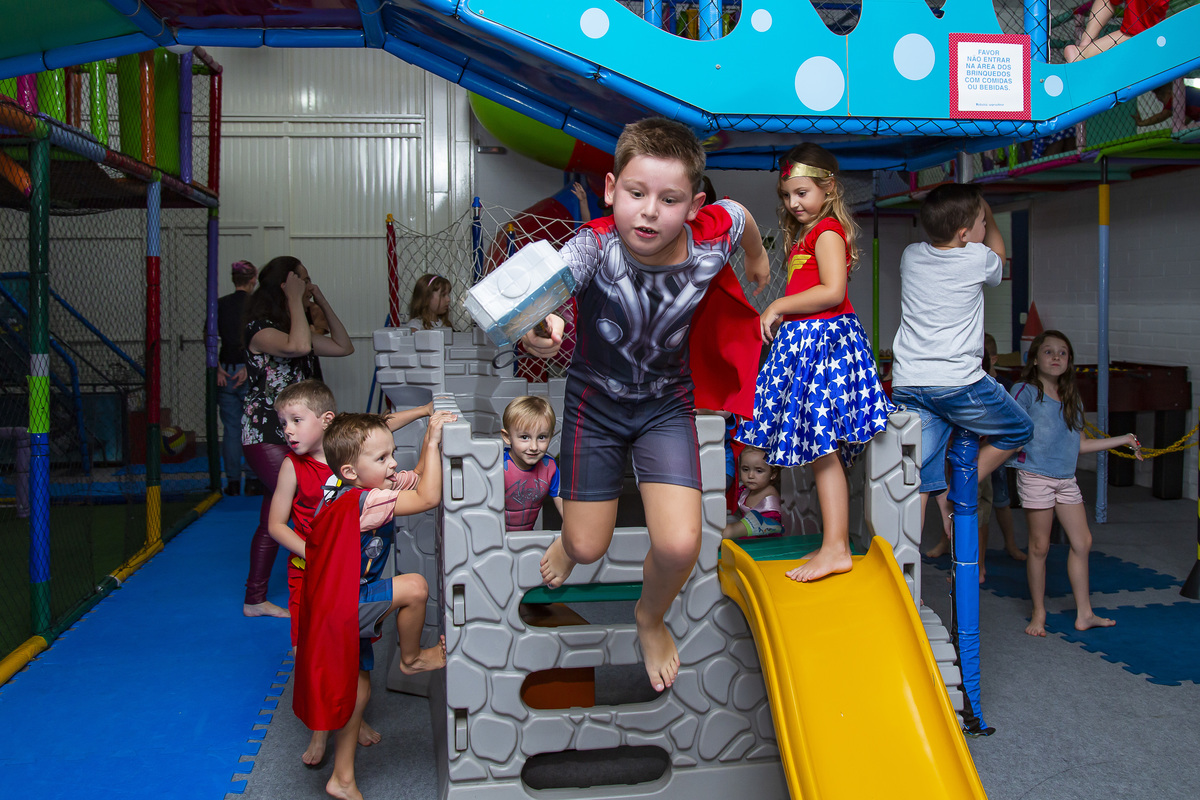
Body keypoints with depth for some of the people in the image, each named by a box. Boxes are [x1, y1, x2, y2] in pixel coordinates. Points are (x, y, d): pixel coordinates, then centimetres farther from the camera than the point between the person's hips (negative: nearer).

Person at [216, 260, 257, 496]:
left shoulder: (220, 304, 4)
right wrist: (248, 368, -16)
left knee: (231, 429, 9)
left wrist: (217, 368, -6)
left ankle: (233, 483, 11)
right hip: (251, 373, -3)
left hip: (225, 373, 3)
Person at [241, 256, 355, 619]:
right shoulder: (261, 330, -12)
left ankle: (255, 600, 20)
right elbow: (300, 347, -32)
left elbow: (343, 347, 18)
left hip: (290, 436, 10)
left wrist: (322, 302, 13)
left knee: (274, 519, 12)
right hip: (265, 435, -10)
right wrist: (296, 300, -20)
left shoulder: (292, 328, 17)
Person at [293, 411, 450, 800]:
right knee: (414, 586, -22)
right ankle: (411, 658, 6)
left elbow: (416, 483, 17)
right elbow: (429, 497, -30)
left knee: (358, 687, 17)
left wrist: (429, 439, 3)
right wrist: (433, 442, -23)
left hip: (349, 607, 10)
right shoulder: (361, 501, -26)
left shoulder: (355, 492, 4)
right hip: (342, 605, -10)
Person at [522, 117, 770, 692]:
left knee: (679, 546, -13)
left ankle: (651, 618, 24)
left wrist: (757, 260, 19)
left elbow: (741, 214, 1)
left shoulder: (712, 237, -24)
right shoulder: (596, 245, -31)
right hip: (595, 399, -1)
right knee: (587, 548, 8)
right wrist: (536, 325, -74)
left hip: (667, 402, 1)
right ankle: (570, 536, 50)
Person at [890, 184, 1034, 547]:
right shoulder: (977, 258, -2)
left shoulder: (911, 256, 10)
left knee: (916, 482, 4)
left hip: (907, 385, 5)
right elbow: (998, 250, 24)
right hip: (958, 383, -5)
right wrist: (987, 212, 38)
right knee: (1019, 430, 21)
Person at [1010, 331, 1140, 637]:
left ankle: (1084, 614, 18)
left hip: (1066, 479, 6)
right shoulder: (1026, 391, -5)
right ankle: (1039, 613, 13)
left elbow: (1080, 444, 18)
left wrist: (1124, 440, 24)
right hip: (1036, 476, -6)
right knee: (1040, 547, 0)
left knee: (1082, 542, 7)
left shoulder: (1071, 398, 14)